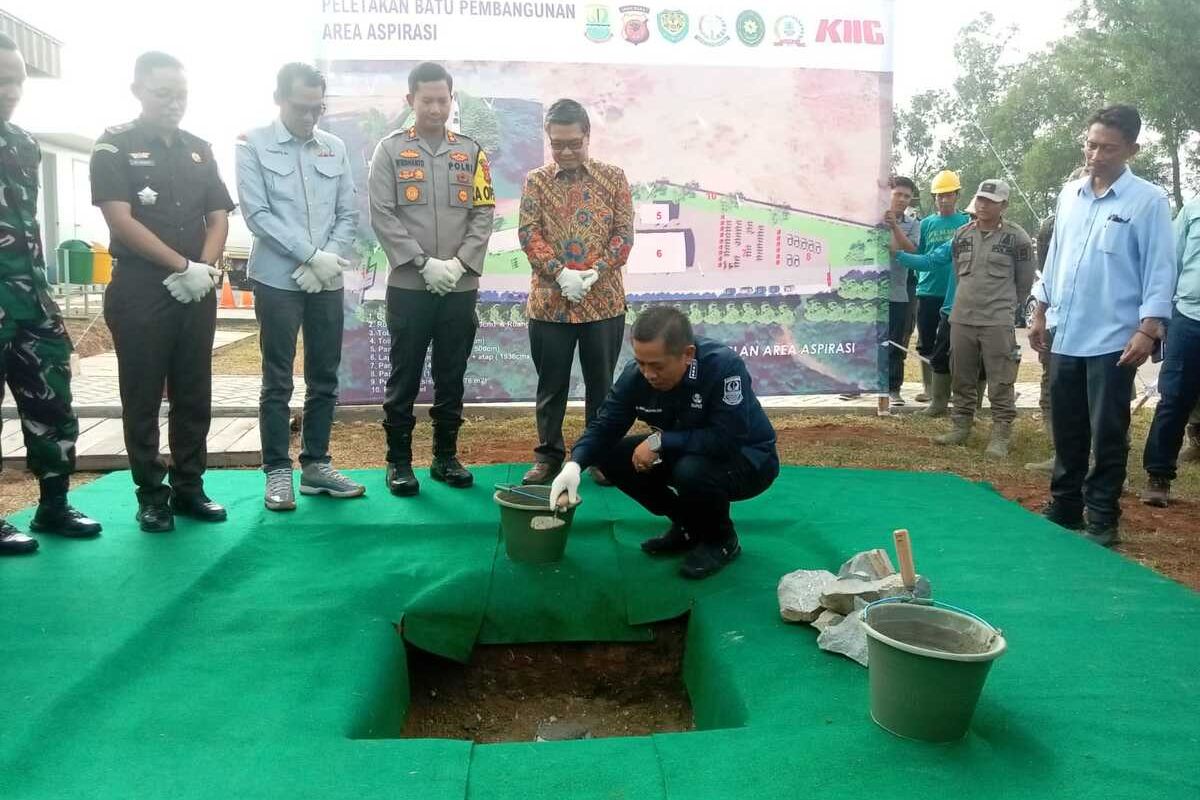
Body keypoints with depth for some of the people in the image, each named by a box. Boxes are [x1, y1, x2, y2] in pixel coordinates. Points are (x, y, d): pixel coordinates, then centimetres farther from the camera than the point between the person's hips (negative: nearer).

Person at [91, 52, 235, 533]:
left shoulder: (199, 150, 13)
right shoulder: (115, 146, -1)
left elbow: (219, 217, 10)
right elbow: (121, 220, -10)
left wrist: (206, 268, -7)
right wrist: (183, 266, -14)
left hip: (197, 291, 4)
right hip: (139, 289, -4)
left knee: (194, 395, 7)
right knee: (143, 397, 1)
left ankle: (189, 488, 16)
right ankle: (151, 495, 10)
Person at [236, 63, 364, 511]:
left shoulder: (334, 148, 9)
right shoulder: (253, 145, 0)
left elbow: (349, 215, 7)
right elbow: (257, 214, -8)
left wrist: (329, 259, -9)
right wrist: (311, 255, -14)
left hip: (327, 282, 4)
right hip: (277, 280, -4)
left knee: (324, 379, 9)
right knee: (278, 383, 2)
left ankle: (316, 465, 20)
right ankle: (278, 472, 12)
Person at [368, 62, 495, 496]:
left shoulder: (471, 151, 9)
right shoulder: (391, 149, 2)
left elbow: (483, 214, 5)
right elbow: (382, 215, -5)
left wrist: (459, 264, -9)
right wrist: (424, 264, -13)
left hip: (461, 287, 2)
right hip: (408, 286, -2)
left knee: (451, 377, 9)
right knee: (404, 377, 3)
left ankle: (446, 456, 20)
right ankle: (399, 460, 13)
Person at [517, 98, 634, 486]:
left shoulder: (613, 177, 3)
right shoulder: (536, 181, 4)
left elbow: (624, 231, 0)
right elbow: (528, 234, -3)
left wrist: (596, 271, -14)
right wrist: (560, 273, -17)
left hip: (604, 300, 0)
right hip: (549, 301, 0)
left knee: (601, 382, 9)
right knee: (551, 383, 8)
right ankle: (548, 454, 21)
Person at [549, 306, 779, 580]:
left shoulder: (724, 366, -32)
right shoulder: (636, 374, -16)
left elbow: (727, 439, -36)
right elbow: (605, 426, -12)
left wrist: (660, 441, -32)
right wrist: (575, 463, -31)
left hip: (747, 458, -6)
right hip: (684, 453, 6)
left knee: (691, 471, -36)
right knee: (612, 457, -9)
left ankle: (722, 540, -3)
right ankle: (689, 526, 8)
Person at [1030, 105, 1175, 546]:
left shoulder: (1149, 200, -7)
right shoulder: (1069, 194, 9)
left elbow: (1160, 269, -8)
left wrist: (1148, 329, -16)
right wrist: (1041, 313, 15)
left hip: (1113, 340, -5)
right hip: (1065, 337, 5)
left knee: (1108, 436, 3)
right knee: (1067, 432, 13)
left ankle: (1102, 520, 14)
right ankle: (1064, 508, 26)